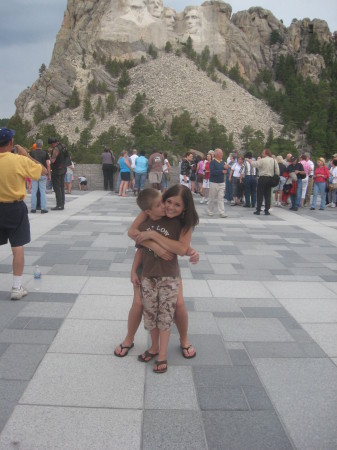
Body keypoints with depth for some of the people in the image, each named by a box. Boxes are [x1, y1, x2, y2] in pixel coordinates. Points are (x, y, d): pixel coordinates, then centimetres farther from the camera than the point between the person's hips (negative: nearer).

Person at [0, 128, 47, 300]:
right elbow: (43, 171, -5)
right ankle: (17, 288, 8)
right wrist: (26, 155, 1)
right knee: (18, 247, 4)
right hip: (15, 208, -3)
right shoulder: (20, 160, -14)